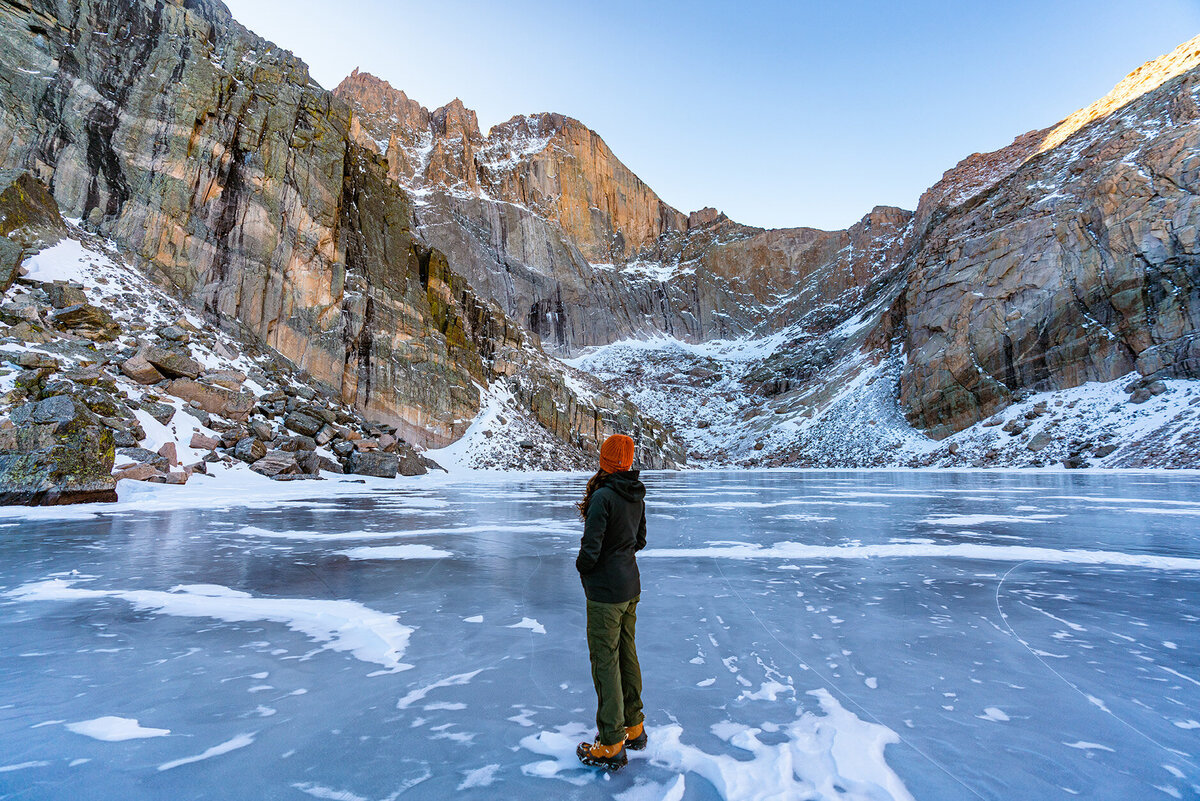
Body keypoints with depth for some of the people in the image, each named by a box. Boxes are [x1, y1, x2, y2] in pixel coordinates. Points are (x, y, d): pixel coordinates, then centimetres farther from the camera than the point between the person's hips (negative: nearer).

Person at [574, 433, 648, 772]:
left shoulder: (603, 497, -23)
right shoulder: (637, 496, 3)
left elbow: (590, 550, -22)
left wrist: (581, 566, -2)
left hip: (605, 592, -8)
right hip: (631, 585, 8)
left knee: (605, 662, 3)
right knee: (627, 654, 19)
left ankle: (612, 744, 15)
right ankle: (634, 727, 33)